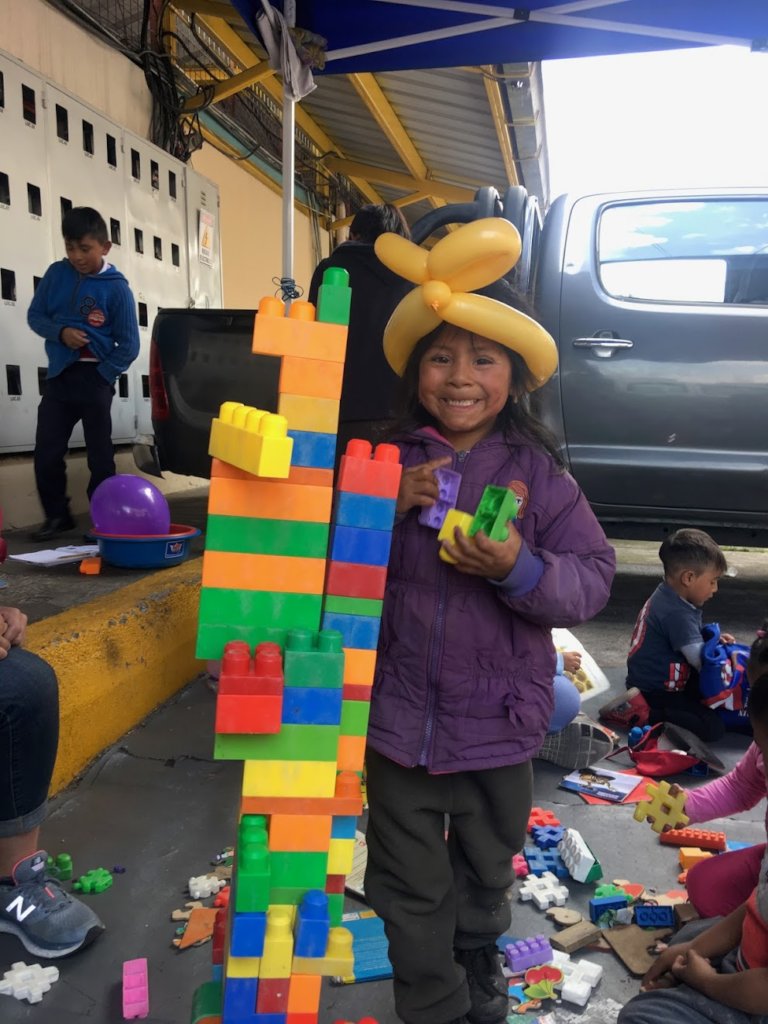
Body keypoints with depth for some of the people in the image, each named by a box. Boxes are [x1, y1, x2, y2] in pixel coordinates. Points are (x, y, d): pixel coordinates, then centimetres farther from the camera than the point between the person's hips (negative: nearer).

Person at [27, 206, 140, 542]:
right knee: (46, 452, 4)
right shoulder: (56, 274, 4)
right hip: (59, 375, 4)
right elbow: (35, 316, 9)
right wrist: (60, 332, -10)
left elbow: (128, 345, -7)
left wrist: (102, 376, -12)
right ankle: (57, 515, 20)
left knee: (99, 455, 4)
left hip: (95, 378, -4)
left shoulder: (116, 287, -7)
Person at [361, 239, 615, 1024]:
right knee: (412, 888, 16)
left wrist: (520, 568, -28)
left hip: (498, 719, 1)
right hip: (398, 715, 0)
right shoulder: (389, 461, -7)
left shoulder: (537, 472, -8)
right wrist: (389, 510, -22)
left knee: (485, 870, 27)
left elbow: (593, 578, -10)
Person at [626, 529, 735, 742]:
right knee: (713, 727, -18)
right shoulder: (677, 613, -25)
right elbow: (699, 658, -27)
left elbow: (688, 637, 20)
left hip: (649, 680, 11)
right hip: (655, 693, -11)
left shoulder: (667, 596, 6)